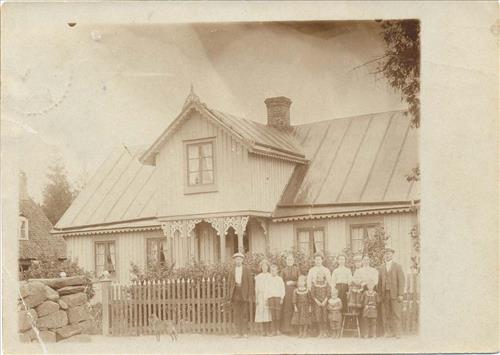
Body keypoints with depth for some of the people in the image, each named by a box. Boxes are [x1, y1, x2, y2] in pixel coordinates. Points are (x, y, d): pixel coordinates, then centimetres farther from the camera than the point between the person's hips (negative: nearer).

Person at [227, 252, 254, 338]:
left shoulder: (247, 270, 6)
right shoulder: (232, 271, 10)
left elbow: (250, 283, 4)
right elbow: (229, 284, 10)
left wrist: (250, 296, -4)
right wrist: (229, 297, 5)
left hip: (244, 294, -2)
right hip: (235, 294, 2)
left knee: (244, 314, -2)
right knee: (236, 314, 0)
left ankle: (244, 332, 3)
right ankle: (238, 332, 5)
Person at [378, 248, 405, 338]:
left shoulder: (397, 266, 5)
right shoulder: (381, 267, 14)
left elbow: (401, 281, 0)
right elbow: (380, 281, 12)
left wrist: (400, 294, -7)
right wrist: (379, 294, 5)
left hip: (395, 294, -3)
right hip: (385, 294, 3)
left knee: (396, 313, -5)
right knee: (386, 315, -1)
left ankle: (397, 332, 0)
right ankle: (388, 332, 5)